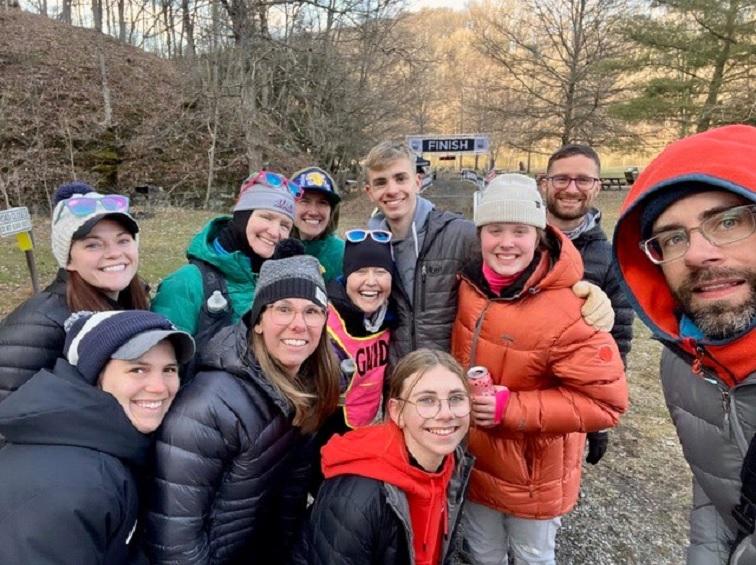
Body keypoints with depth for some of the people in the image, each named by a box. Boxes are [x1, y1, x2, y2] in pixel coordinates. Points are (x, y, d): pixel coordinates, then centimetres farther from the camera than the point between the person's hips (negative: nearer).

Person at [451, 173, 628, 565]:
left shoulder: (568, 311, -28)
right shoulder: (470, 286, -9)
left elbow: (607, 401, -25)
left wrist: (511, 408, -28)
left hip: (534, 474, -4)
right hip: (474, 460, 5)